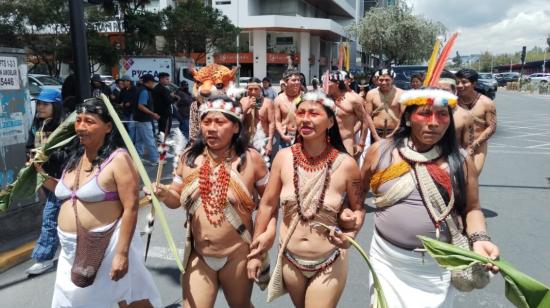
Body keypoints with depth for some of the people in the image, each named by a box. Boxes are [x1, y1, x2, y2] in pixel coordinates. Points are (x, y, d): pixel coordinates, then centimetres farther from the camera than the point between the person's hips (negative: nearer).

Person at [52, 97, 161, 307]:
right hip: (72, 249, 7)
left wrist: (122, 253, -23)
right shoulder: (75, 157, 7)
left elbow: (131, 209, -21)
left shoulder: (118, 159, -16)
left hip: (107, 246, -7)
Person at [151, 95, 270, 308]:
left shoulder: (250, 159, -13)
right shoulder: (189, 158, -4)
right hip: (198, 255, 2)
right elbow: (177, 200, 5)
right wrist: (163, 194, -15)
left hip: (236, 255, -1)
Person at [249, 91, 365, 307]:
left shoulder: (345, 164, -15)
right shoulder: (284, 157, -10)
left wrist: (350, 235, -18)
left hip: (329, 263, -2)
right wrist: (255, 251, 5)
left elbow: (358, 209, 2)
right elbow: (267, 204, 0)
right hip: (290, 260, 3)